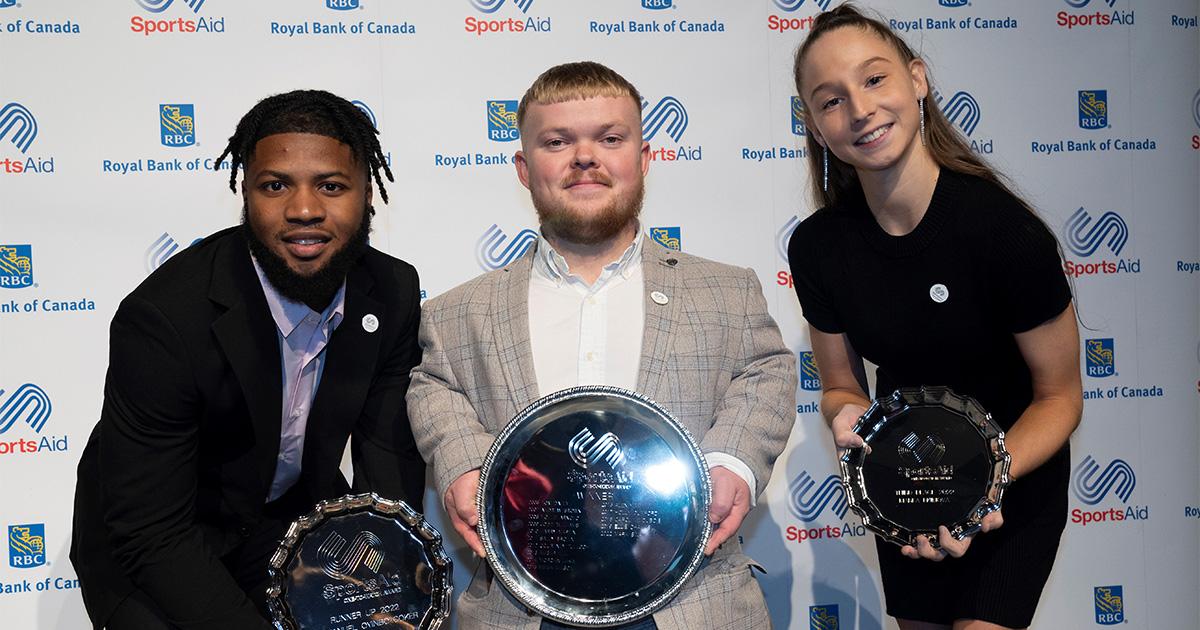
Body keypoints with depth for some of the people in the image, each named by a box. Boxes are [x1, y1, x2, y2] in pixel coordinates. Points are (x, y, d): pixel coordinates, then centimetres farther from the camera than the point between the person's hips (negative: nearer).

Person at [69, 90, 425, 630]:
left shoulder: (394, 291, -12)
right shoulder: (161, 317, -29)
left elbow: (390, 466, -9)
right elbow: (151, 535, -26)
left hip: (298, 518, 4)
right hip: (154, 556, -3)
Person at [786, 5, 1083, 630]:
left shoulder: (1005, 228, -26)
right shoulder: (817, 245, -15)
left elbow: (1059, 396, -16)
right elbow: (840, 386, -2)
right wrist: (848, 418, -25)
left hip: (1017, 469, -4)